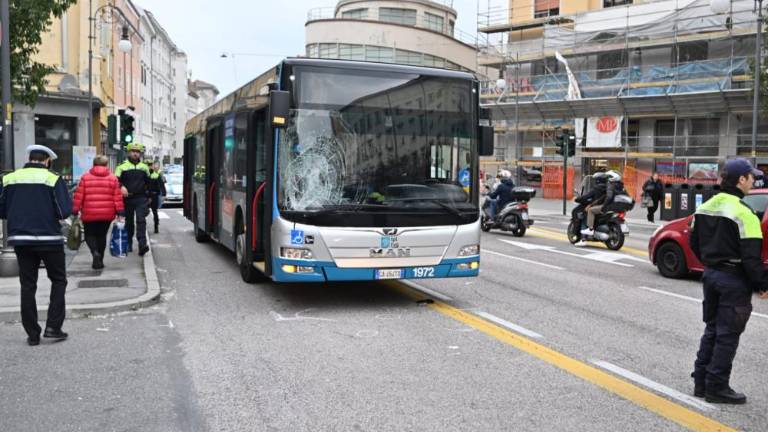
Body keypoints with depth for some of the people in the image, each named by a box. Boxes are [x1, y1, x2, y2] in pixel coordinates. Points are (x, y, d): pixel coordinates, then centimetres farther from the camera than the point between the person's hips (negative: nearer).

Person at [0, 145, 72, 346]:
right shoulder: (53, 180, -8)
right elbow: (65, 211, -14)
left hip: (20, 239, 3)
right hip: (49, 238, -3)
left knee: (27, 285, 10)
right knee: (58, 280, 12)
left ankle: (32, 333, 12)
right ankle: (53, 327, 4)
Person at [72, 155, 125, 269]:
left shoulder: (85, 177, 0)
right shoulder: (113, 178, 2)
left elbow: (79, 195, -1)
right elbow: (117, 197, -2)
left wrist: (75, 210, 5)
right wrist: (120, 212, 1)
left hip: (89, 214, -1)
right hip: (107, 214, 2)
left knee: (90, 235, 12)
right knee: (102, 235, 14)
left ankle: (95, 252, -15)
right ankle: (100, 261, 16)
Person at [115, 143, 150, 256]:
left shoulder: (144, 167, 13)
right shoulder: (122, 166, 4)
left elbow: (148, 182, 23)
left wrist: (149, 195, 21)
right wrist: (121, 187, -26)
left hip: (141, 198, 0)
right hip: (127, 198, 0)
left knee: (141, 220, -13)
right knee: (129, 222, 11)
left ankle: (142, 245, -21)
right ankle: (128, 244, 25)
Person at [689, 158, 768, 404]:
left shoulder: (705, 208, 7)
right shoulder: (743, 213, -19)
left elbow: (695, 243, 15)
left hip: (711, 274, 8)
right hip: (734, 281, -8)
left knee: (712, 329, 18)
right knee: (727, 335, 2)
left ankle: (701, 381, 23)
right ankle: (716, 388, 9)